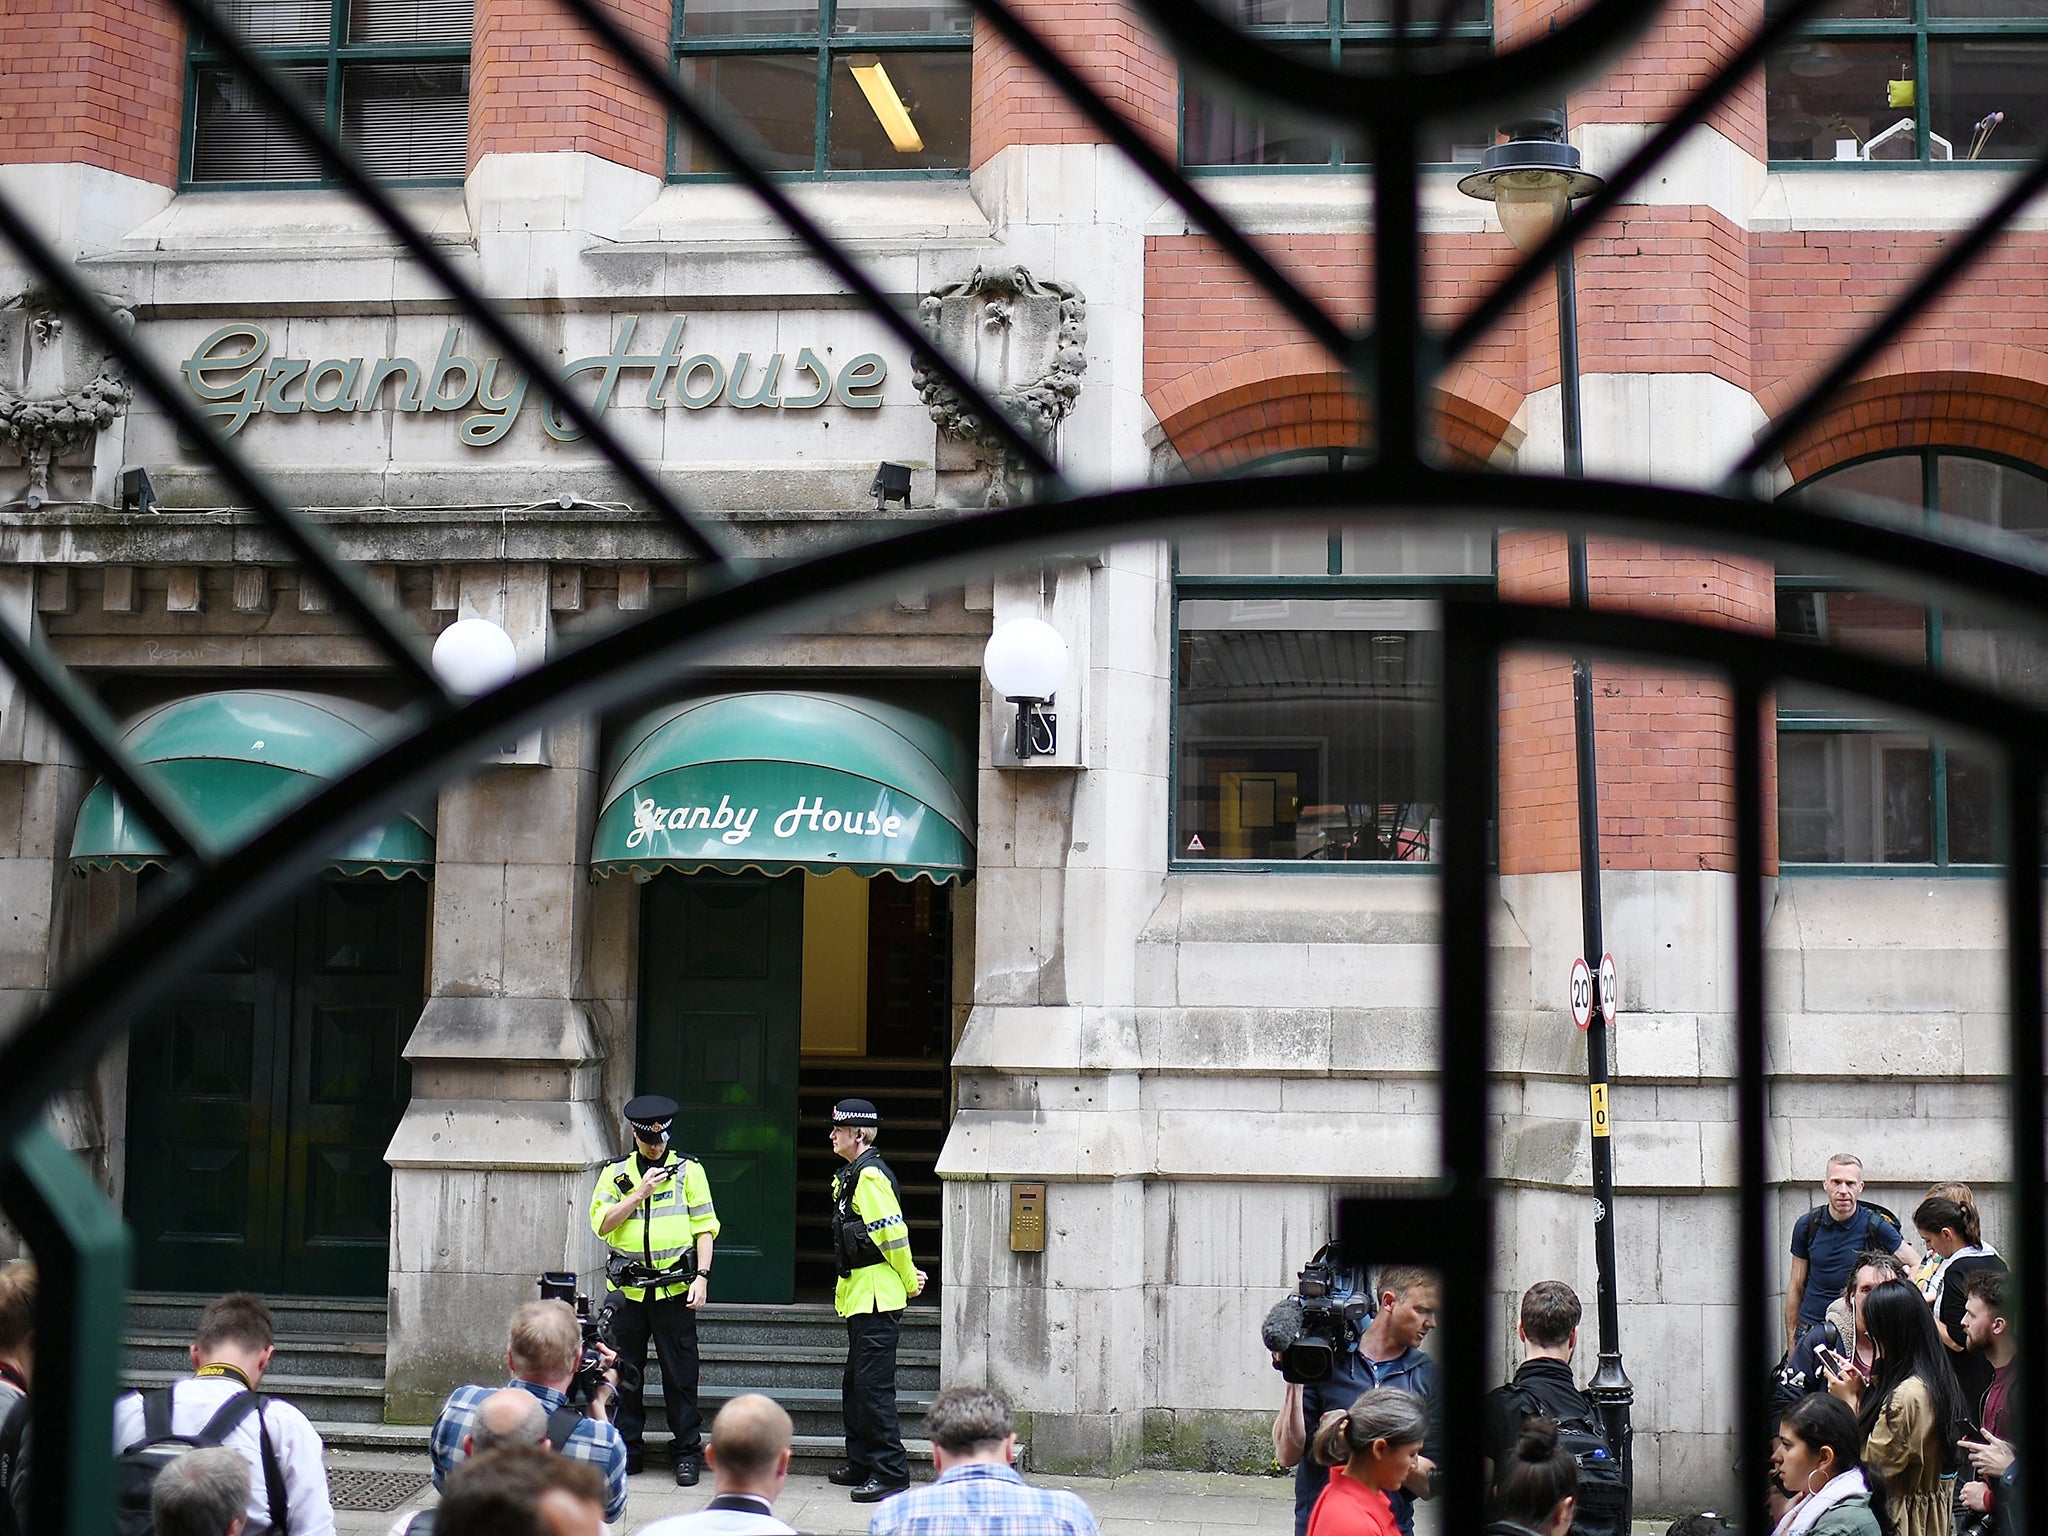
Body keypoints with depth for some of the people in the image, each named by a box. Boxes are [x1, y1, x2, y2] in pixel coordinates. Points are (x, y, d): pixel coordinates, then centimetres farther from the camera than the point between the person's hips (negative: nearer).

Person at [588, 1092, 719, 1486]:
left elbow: (704, 1227, 3)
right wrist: (640, 1193, -11)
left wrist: (702, 1276, -7)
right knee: (625, 1372, 7)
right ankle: (628, 1449, 17)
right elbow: (601, 1223, -2)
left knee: (680, 1374, 0)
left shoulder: (688, 1169, 5)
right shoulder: (615, 1172, 9)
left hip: (674, 1288, -2)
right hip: (627, 1288, 2)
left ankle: (688, 1452, 8)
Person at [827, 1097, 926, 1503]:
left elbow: (893, 1232, -19)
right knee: (855, 1383, 16)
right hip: (861, 1297, 11)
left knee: (873, 1386, -9)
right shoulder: (852, 1175, 16)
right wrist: (908, 1273, 12)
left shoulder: (870, 1176, -17)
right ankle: (862, 1463, 25)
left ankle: (890, 1472, -6)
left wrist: (909, 1281, -9)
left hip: (877, 1298, -11)